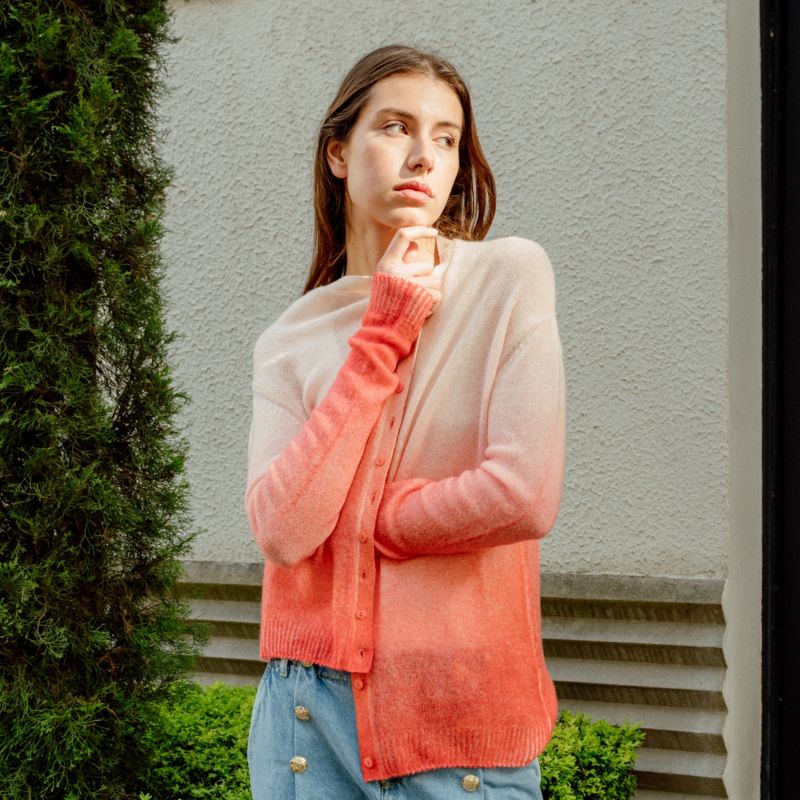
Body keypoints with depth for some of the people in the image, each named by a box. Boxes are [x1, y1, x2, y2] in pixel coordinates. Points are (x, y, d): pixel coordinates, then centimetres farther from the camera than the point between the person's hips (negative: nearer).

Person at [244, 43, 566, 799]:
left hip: (464, 707, -2)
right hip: (310, 698, 2)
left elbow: (526, 494, -14)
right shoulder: (289, 340, 5)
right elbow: (282, 531, -11)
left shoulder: (508, 276, -3)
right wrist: (384, 334, -9)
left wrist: (344, 523, -2)